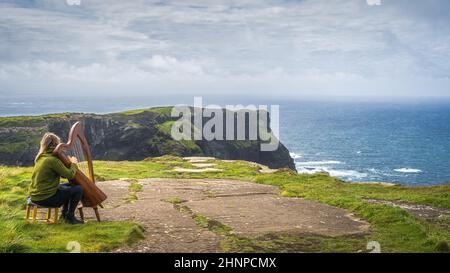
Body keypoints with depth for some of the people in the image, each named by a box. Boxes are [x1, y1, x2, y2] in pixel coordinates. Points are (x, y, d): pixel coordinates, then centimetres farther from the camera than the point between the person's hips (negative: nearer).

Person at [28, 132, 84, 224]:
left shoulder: (41, 157, 8)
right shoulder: (52, 160, -20)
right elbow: (70, 175, -17)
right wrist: (73, 164, 0)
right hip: (46, 198, -10)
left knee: (69, 186, 27)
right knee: (78, 189, -4)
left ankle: (64, 213, 30)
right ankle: (70, 217, 7)